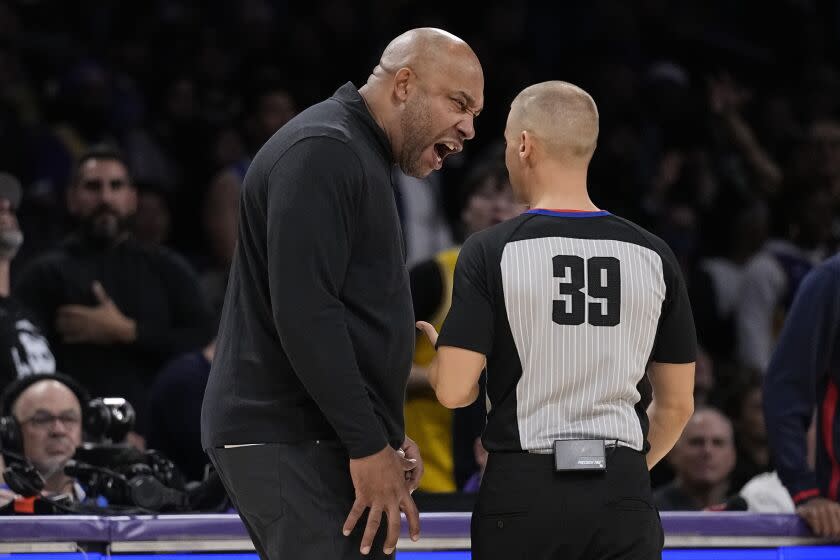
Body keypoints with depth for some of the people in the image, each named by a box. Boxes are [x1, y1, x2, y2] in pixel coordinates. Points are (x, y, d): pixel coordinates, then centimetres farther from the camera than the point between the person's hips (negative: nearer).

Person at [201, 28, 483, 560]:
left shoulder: (358, 156, 21)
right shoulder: (323, 151, -12)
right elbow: (303, 312, -21)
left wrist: (387, 433, 15)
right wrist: (369, 445, -20)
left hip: (316, 440, 10)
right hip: (292, 442, -10)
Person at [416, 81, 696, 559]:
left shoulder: (492, 251, -6)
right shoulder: (652, 256, 4)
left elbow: (455, 391, -10)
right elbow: (677, 404, 8)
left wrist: (436, 356, 12)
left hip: (523, 489, -2)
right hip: (624, 494, 2)